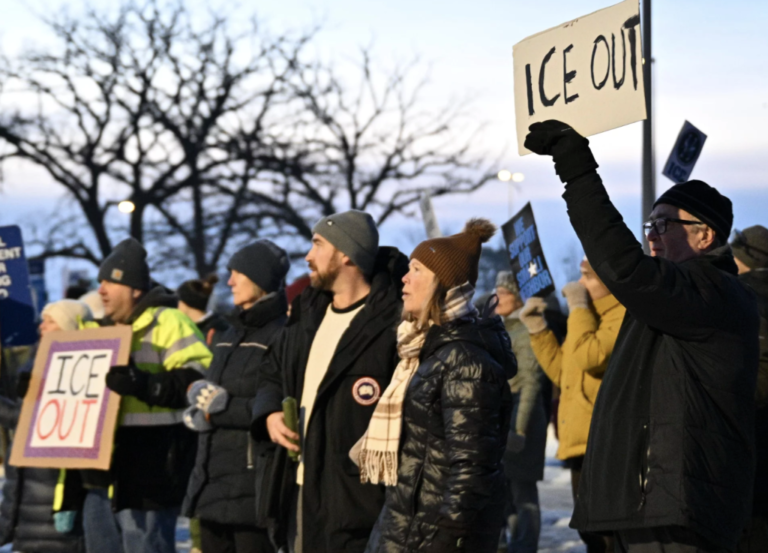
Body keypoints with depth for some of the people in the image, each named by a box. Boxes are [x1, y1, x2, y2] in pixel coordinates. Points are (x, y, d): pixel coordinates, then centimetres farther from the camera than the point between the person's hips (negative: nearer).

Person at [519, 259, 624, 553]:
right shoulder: (590, 315, 21)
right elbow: (562, 372, 26)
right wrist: (538, 329, 15)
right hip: (582, 444, 11)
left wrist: (578, 307, -15)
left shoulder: (625, 315, -11)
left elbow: (590, 357, -26)